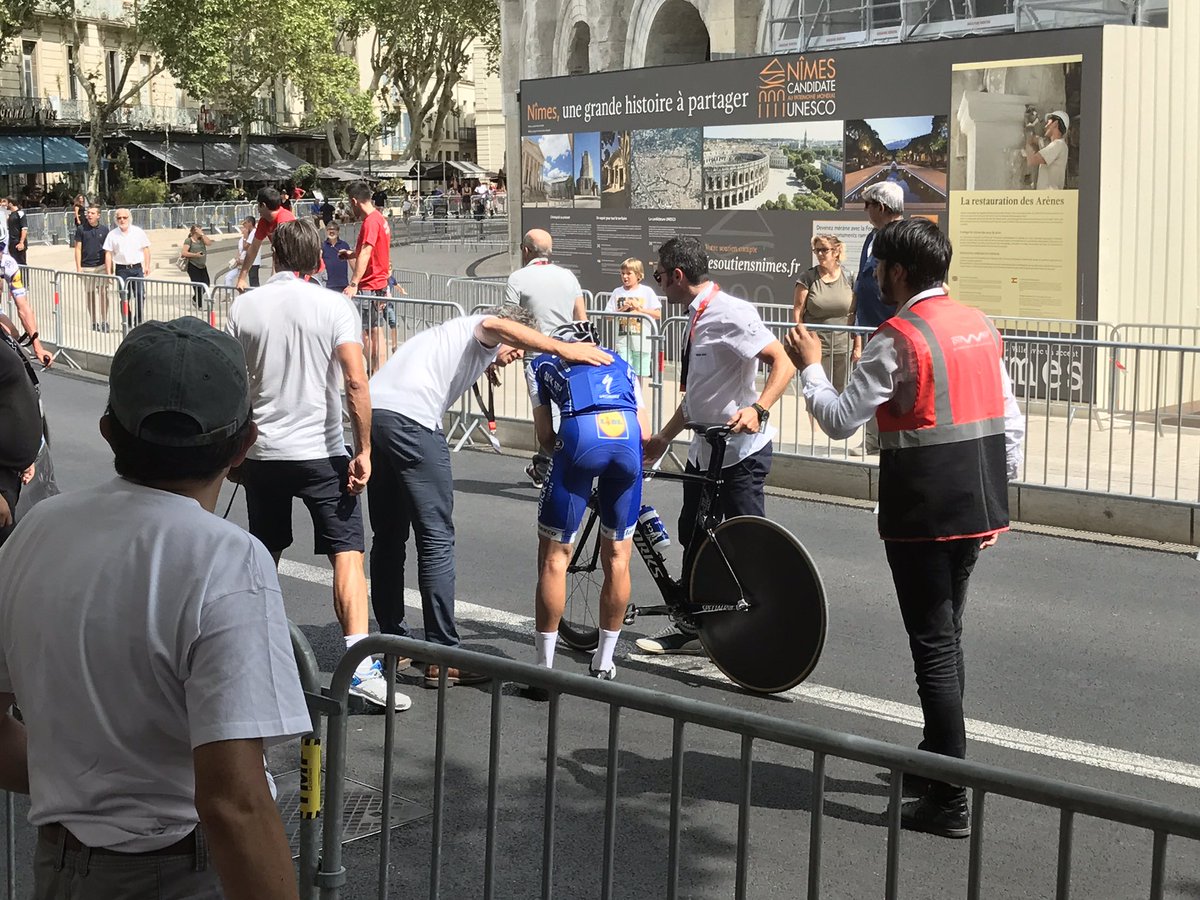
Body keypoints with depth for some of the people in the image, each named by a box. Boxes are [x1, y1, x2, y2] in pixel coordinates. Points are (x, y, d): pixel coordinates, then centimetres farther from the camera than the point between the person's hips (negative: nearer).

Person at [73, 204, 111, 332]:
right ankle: (94, 323, 15)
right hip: (86, 267, 0)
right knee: (90, 294, 6)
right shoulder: (81, 229, 1)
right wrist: (78, 267, -5)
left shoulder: (104, 229, 4)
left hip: (102, 266, 0)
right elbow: (78, 249, 1)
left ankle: (104, 322, 1)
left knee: (103, 293, -6)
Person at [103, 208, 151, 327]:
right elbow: (108, 254, 3)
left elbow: (146, 249, 12)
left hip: (137, 268, 1)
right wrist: (109, 273, -1)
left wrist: (147, 266, 5)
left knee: (140, 294, -8)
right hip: (121, 269, -1)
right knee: (124, 297, 0)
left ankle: (138, 321, 4)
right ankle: (127, 323, 6)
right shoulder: (112, 234, 4)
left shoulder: (138, 232, 7)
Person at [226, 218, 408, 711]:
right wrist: (363, 450, -11)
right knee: (348, 554, -3)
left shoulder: (243, 307, 2)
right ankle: (360, 666, -13)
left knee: (264, 557, 18)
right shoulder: (334, 306, -6)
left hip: (261, 452, 3)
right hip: (321, 451, -3)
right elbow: (356, 383, -15)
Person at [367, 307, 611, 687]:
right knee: (436, 538, -5)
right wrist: (562, 348, -23)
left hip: (371, 410, 9)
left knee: (389, 537, 18)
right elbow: (495, 324, -16)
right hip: (409, 419, -9)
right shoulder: (482, 333, 8)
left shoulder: (456, 334, 35)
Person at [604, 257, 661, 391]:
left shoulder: (646, 291, 1)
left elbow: (658, 314, -3)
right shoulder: (617, 292, 6)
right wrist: (622, 309, -10)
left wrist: (639, 308, -12)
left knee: (639, 375, 8)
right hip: (623, 340, 1)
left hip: (641, 341, -1)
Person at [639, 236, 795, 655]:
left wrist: (758, 410, -37)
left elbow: (782, 363, -24)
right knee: (693, 537, 15)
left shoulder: (730, 313, -16)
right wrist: (663, 438, 24)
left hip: (741, 451, -10)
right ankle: (690, 627, 27)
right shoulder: (698, 318, 12)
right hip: (704, 449, 10)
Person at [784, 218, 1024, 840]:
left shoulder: (899, 338, -15)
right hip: (977, 507, 8)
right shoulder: (979, 326, 10)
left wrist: (809, 367, 3)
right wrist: (997, 495, 19)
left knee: (933, 647, -3)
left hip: (923, 514, -8)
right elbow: (1010, 421, 12)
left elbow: (839, 420, -14)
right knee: (947, 636, 22)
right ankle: (939, 758, 37)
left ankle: (949, 803, 0)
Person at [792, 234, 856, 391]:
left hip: (842, 349, 2)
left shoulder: (848, 278, 4)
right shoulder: (808, 277, -1)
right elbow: (797, 312, -3)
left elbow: (856, 315, 6)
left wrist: (858, 346, 4)